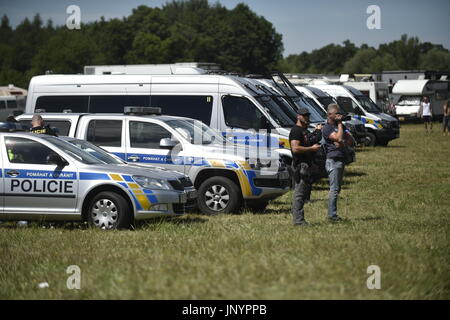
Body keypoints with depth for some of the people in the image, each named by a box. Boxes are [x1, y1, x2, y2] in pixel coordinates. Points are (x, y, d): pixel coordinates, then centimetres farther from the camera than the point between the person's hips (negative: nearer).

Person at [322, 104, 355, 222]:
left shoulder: (341, 126, 17)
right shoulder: (327, 128, -8)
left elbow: (351, 141, 11)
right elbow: (339, 138, -22)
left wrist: (342, 144, -9)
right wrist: (339, 124, -12)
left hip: (341, 160, 8)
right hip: (332, 160, -8)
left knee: (336, 189, 10)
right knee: (334, 189, -11)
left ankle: (333, 214, 14)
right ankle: (332, 215, -10)